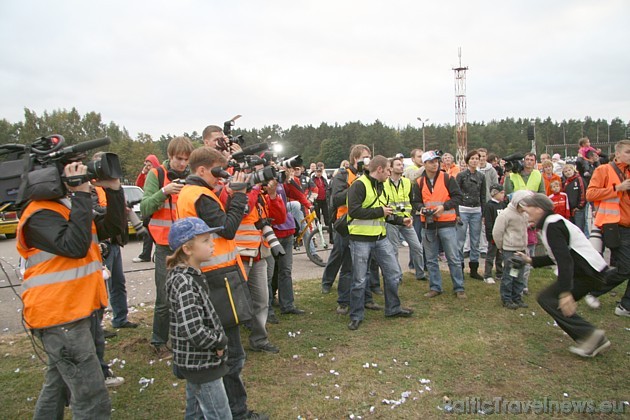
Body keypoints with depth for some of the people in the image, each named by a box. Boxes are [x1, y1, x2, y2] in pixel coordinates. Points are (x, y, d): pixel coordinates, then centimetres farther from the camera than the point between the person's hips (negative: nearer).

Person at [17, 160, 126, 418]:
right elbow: (75, 246, -30)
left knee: (59, 385, 25)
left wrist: (113, 189, -5)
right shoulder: (40, 214, -15)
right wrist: (81, 195, -26)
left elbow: (113, 227, 7)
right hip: (60, 318, -10)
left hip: (75, 312, 10)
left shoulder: (67, 206, 14)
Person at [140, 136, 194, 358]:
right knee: (165, 299, 0)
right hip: (166, 246, -3)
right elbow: (145, 208, -9)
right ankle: (159, 342, 19)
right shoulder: (156, 175, -1)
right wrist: (164, 191, -23)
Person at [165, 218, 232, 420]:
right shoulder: (183, 283, -25)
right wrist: (220, 342, -17)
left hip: (196, 361, 9)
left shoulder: (190, 275, 5)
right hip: (201, 364, -9)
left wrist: (218, 340, 7)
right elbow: (194, 331, -33)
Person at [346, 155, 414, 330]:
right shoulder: (359, 185, -14)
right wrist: (379, 211, -17)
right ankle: (356, 316, 18)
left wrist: (401, 220, 9)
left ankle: (393, 308, 30)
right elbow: (354, 211, -24)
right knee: (360, 280, 2)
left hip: (380, 238, 8)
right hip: (361, 239, -8)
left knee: (394, 273, 12)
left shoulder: (379, 186, 15)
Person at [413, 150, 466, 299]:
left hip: (446, 224, -3)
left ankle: (459, 288, 14)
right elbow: (416, 201, 11)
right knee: (431, 259, 10)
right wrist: (421, 208, -10)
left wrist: (444, 206, -17)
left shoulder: (447, 178, -3)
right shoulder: (419, 182, 6)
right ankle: (435, 287, 22)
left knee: (453, 258, 2)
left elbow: (458, 197, -4)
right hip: (428, 225, 3)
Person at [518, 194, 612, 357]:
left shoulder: (552, 225, -15)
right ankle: (595, 341, 12)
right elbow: (558, 256, 26)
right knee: (562, 305, 12)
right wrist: (531, 260, 24)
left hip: (587, 273, -10)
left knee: (547, 299, -9)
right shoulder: (554, 222, 17)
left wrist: (565, 292, -31)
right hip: (593, 270, 10)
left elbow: (564, 259, -26)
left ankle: (589, 333, -11)